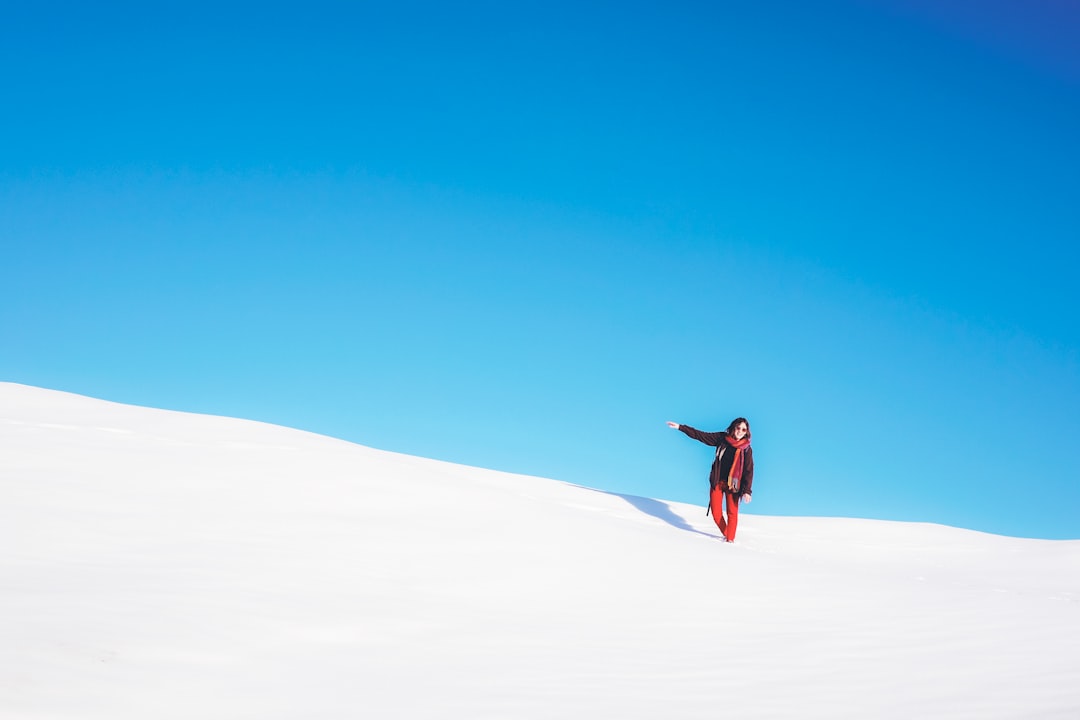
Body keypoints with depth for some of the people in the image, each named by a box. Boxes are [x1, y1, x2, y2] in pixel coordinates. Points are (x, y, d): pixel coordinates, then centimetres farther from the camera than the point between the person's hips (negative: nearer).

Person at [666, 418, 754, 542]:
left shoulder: (746, 449, -6)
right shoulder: (722, 438, 0)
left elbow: (749, 470, -8)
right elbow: (700, 435, 4)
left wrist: (747, 490, -17)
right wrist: (680, 427, 3)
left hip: (733, 484, -2)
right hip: (717, 482, 2)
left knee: (732, 512, -10)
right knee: (716, 512, -1)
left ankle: (730, 539, -1)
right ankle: (726, 535, 17)